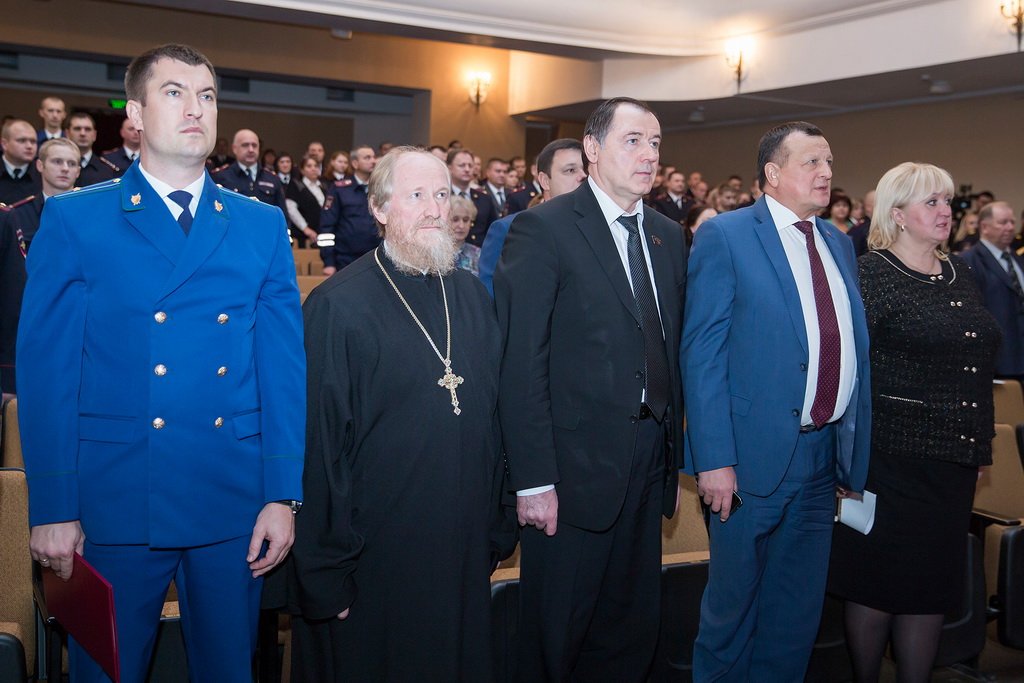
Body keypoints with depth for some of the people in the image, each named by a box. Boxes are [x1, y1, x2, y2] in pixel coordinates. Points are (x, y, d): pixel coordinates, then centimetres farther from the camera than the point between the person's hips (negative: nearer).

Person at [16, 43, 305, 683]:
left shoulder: (264, 226, 5)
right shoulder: (74, 219, 0)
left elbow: (284, 366, 3)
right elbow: (45, 370, -3)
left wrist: (283, 495, -2)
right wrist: (52, 509, -7)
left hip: (234, 506, 2)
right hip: (113, 503, -1)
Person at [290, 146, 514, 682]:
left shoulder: (471, 296, 6)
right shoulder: (338, 306, -12)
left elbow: (493, 418, 10)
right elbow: (319, 446, -13)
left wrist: (497, 532, 9)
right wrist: (326, 574, -11)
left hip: (464, 552, 6)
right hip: (374, 558, -5)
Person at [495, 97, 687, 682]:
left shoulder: (669, 236, 10)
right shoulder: (544, 228, -10)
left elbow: (672, 351, 13)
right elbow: (522, 364, -14)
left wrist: (674, 454, 10)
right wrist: (533, 480, -17)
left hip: (650, 462, 6)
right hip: (577, 467, -6)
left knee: (635, 630, 17)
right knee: (558, 636, 10)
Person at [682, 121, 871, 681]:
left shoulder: (839, 244, 12)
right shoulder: (725, 236, -8)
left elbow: (854, 349, 15)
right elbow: (701, 353, -12)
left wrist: (857, 446, 9)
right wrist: (715, 460, -18)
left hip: (828, 452, 6)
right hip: (757, 453, -6)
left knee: (799, 611, 16)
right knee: (734, 599, 10)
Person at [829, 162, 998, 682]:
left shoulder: (958, 272, 12)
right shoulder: (871, 274, -9)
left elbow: (977, 365, 19)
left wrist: (981, 444, 19)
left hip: (954, 462, 6)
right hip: (892, 459, -6)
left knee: (932, 587, 12)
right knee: (878, 584, 4)